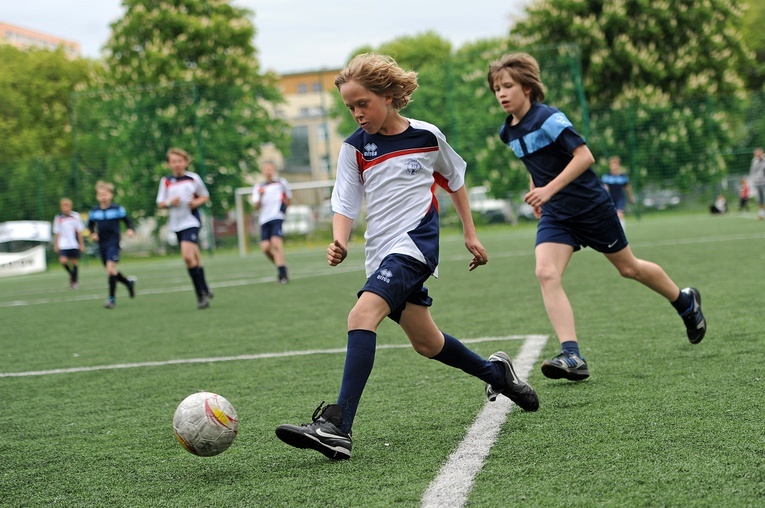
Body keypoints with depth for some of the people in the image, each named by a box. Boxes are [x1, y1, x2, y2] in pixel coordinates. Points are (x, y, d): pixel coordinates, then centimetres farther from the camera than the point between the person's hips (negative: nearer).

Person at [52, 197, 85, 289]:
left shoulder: (75, 216, 0)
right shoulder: (58, 218, 2)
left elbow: (79, 231, 4)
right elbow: (56, 233, 8)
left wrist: (81, 244, 3)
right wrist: (56, 245, 5)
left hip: (74, 244, 0)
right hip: (63, 245, 0)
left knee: (74, 262, 4)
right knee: (63, 260, -16)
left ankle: (74, 281, 18)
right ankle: (71, 274, 10)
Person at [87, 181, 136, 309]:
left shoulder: (117, 209, -4)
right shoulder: (94, 211, 5)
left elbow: (127, 220, 5)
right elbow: (90, 224, 18)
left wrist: (130, 230, -13)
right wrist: (93, 233, -1)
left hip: (113, 242, -5)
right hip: (101, 243, 5)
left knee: (110, 268, -18)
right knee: (110, 271, 11)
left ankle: (112, 298, -12)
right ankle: (128, 282, 39)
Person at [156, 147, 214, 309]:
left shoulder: (193, 178, -1)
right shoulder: (166, 181, 4)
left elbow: (205, 196, 10)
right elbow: (160, 203, 7)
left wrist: (197, 202, -10)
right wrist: (169, 203, -13)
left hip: (191, 221, -3)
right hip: (176, 224, 4)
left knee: (187, 255, -19)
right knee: (195, 258, 11)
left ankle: (202, 294, -11)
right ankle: (205, 292, 23)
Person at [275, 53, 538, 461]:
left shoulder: (427, 136, 0)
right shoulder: (354, 147, 4)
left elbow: (455, 181, 16)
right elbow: (345, 204, 3)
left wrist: (470, 235, 18)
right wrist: (339, 243, -17)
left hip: (415, 244, -5)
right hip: (381, 254, 5)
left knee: (362, 315, -25)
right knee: (426, 343, 13)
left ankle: (338, 427, -33)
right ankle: (495, 373, 42)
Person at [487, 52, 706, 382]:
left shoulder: (548, 119, -19)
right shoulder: (508, 132, 4)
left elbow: (585, 156, -25)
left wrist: (549, 189, -31)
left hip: (590, 206, -6)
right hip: (555, 215, 6)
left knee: (628, 267, 11)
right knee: (546, 274, -18)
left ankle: (685, 302, 38)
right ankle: (572, 356, -24)